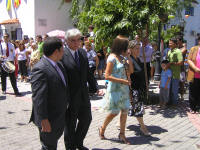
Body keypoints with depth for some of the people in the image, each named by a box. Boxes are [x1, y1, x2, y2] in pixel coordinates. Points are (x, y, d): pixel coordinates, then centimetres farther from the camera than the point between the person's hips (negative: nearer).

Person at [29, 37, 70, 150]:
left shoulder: (58, 64, 4)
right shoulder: (40, 69, -26)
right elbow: (38, 97, -28)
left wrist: (67, 101, 20)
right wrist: (44, 120, -27)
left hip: (60, 115, 9)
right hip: (49, 119, -9)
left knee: (55, 137, 27)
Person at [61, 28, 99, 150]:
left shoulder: (83, 52, 6)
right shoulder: (62, 54, -15)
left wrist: (95, 88, 6)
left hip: (84, 95, 7)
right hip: (70, 97, -6)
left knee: (87, 119, 19)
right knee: (70, 124, 10)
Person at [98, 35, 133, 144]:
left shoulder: (122, 57, 8)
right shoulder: (112, 57, -15)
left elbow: (131, 70, 7)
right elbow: (107, 76, -18)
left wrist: (128, 57, -1)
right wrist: (122, 81, -20)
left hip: (124, 88, 7)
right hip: (115, 89, -7)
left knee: (124, 111, 7)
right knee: (114, 112, 2)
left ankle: (122, 134, 19)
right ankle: (102, 129, 25)